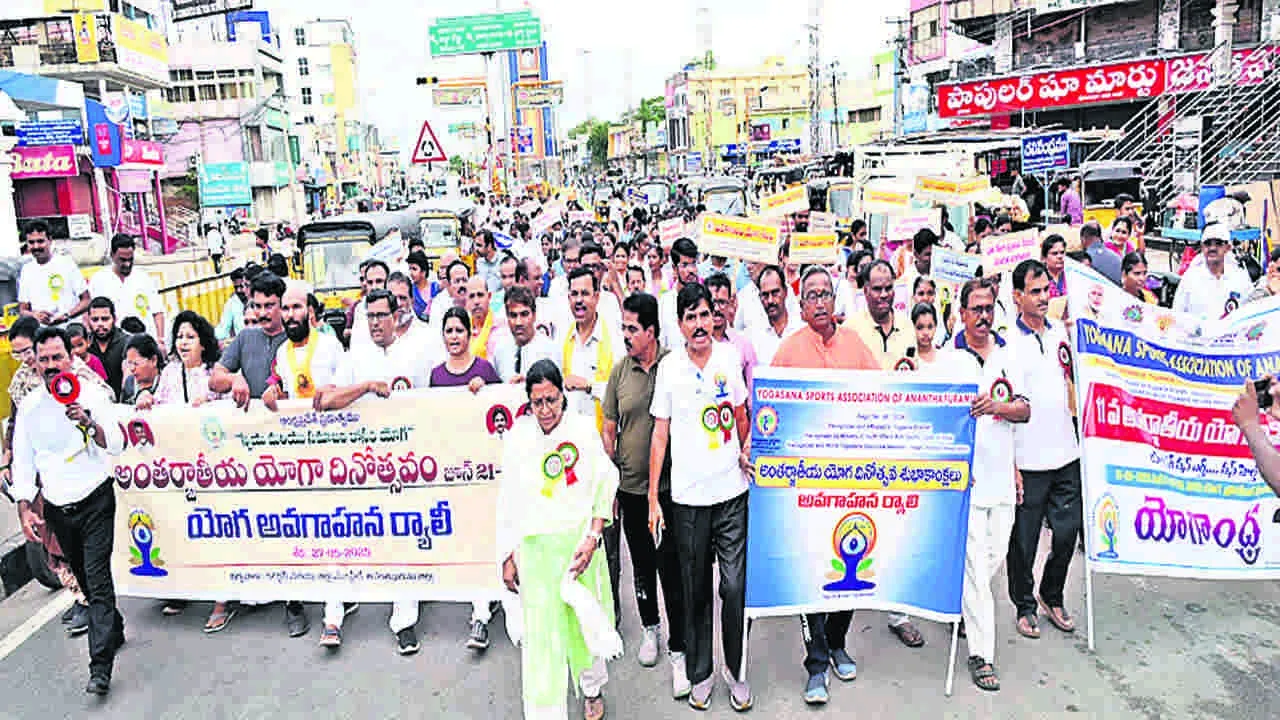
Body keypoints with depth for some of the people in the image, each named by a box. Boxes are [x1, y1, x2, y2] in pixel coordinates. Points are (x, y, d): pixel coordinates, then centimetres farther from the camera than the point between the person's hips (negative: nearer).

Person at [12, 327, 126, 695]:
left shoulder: (93, 395, -6)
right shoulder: (29, 406, 3)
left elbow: (117, 446, -12)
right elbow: (23, 461, 7)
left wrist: (89, 423, -30)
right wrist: (25, 509, -1)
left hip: (95, 502, -4)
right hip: (57, 509, 4)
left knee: (97, 578, -10)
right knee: (84, 578, 15)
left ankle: (101, 668, -11)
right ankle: (114, 629, 36)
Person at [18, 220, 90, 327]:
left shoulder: (66, 263, 4)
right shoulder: (26, 270, 14)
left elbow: (86, 300, 3)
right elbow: (23, 309, 17)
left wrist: (67, 315, -12)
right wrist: (35, 314, -5)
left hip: (70, 326, -3)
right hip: (41, 329, 3)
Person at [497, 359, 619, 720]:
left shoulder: (584, 430, -4)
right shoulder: (517, 437, -1)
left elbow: (604, 489, -1)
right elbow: (508, 501, 4)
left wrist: (593, 537, -10)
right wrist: (507, 557, 4)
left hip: (578, 542, 0)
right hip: (534, 546, 0)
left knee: (584, 618, 15)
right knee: (539, 631, 0)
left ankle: (592, 688, 42)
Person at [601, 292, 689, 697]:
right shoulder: (620, 370, 1)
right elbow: (609, 429, 7)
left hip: (669, 487, -3)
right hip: (630, 487, 4)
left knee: (672, 569, 0)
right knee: (641, 565, 18)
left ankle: (678, 650, 14)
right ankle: (649, 627, 39)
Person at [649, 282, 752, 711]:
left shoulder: (729, 357, 1)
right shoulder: (670, 367, -2)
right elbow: (660, 434, 1)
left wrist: (746, 450, 0)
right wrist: (653, 498, -1)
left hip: (732, 490, 1)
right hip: (688, 497, -1)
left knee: (735, 586, 2)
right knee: (695, 591, 11)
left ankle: (735, 669, 22)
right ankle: (700, 672, 26)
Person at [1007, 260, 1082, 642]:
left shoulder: (1061, 332, 8)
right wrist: (1007, 463, -11)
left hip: (1066, 455, 5)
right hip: (1027, 461, -5)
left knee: (1067, 531, 11)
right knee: (1024, 540, 6)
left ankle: (1052, 597, 33)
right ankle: (1024, 605, 25)